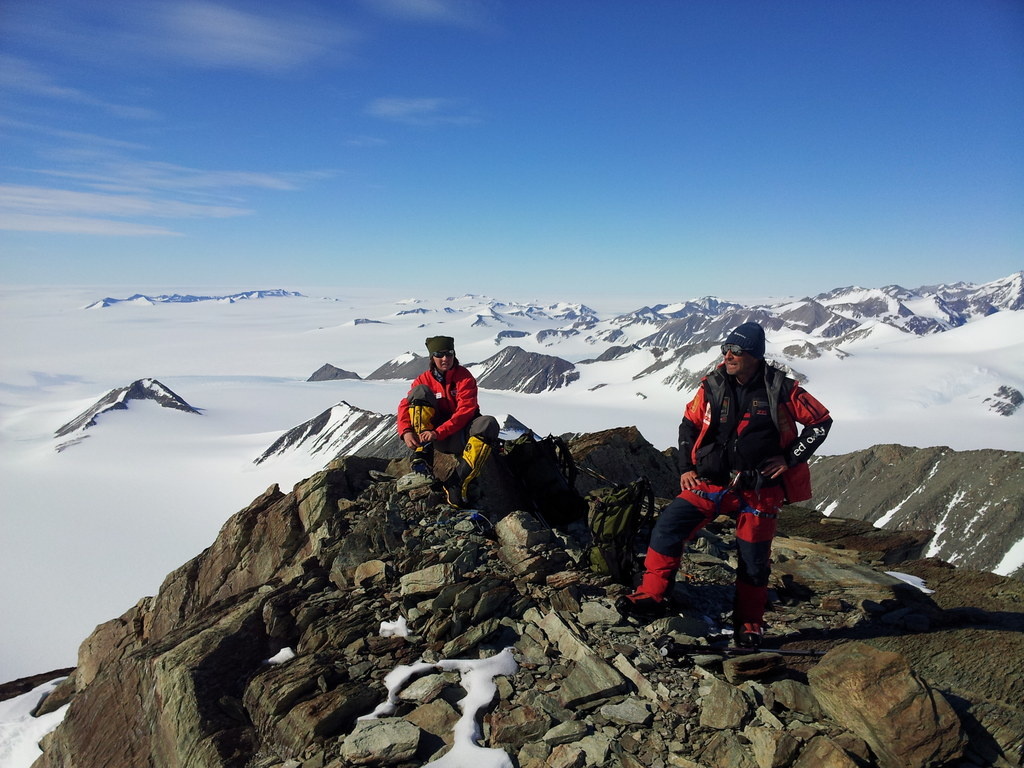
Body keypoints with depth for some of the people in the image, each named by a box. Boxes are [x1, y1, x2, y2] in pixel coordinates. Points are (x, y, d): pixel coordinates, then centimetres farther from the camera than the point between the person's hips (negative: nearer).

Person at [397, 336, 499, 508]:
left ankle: (457, 482, -38)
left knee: (488, 423, -33)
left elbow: (465, 411, -19)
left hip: (460, 435, -1)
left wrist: (438, 432, -30)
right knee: (420, 391, -17)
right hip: (435, 438, 2)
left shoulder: (464, 377, -7)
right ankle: (423, 458, -27)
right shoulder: (424, 379, 2)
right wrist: (406, 431, -27)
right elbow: (405, 405, -6)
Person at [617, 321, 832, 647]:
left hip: (759, 489, -2)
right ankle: (652, 595, -4)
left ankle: (748, 623, 27)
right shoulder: (713, 386, -2)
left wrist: (790, 458, -5)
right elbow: (689, 424, 11)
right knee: (668, 526, -12)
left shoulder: (780, 389, -9)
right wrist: (686, 467, 4)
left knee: (753, 558, 8)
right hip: (710, 482, 2)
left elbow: (821, 422, 1)